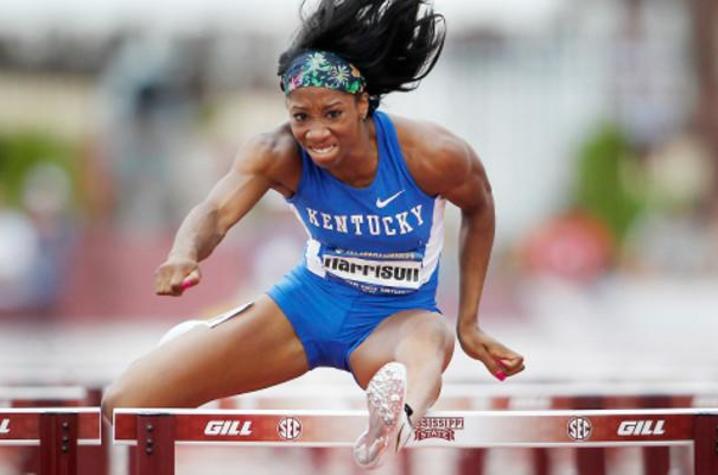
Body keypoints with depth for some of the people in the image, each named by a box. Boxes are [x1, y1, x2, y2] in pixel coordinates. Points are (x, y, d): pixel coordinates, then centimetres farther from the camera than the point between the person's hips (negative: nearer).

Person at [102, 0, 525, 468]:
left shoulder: (431, 155, -22)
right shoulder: (278, 155, -19)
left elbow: (479, 208, -1)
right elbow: (218, 210, -36)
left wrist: (468, 323, 1)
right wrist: (185, 256, -60)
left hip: (399, 314, -3)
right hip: (311, 300, 3)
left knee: (426, 343, -47)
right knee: (126, 404, -12)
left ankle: (397, 420, -82)